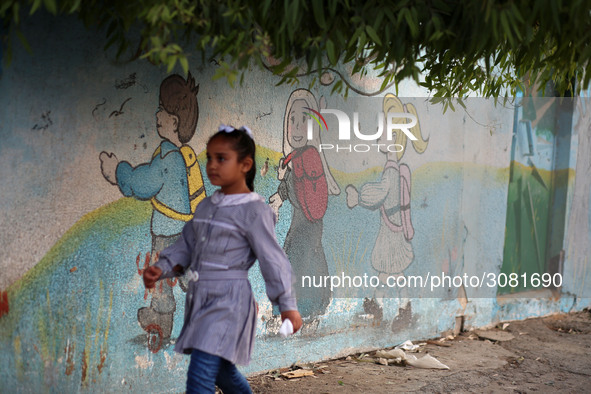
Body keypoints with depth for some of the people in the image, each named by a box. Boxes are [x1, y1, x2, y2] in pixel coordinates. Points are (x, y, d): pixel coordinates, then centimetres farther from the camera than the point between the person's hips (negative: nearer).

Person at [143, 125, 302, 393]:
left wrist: (287, 305, -9)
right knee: (221, 371, 21)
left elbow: (272, 259, -10)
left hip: (229, 301, -8)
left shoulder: (254, 211, -11)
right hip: (200, 299, 8)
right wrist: (161, 269, 1)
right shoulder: (205, 207, 11)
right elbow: (186, 246, 17)